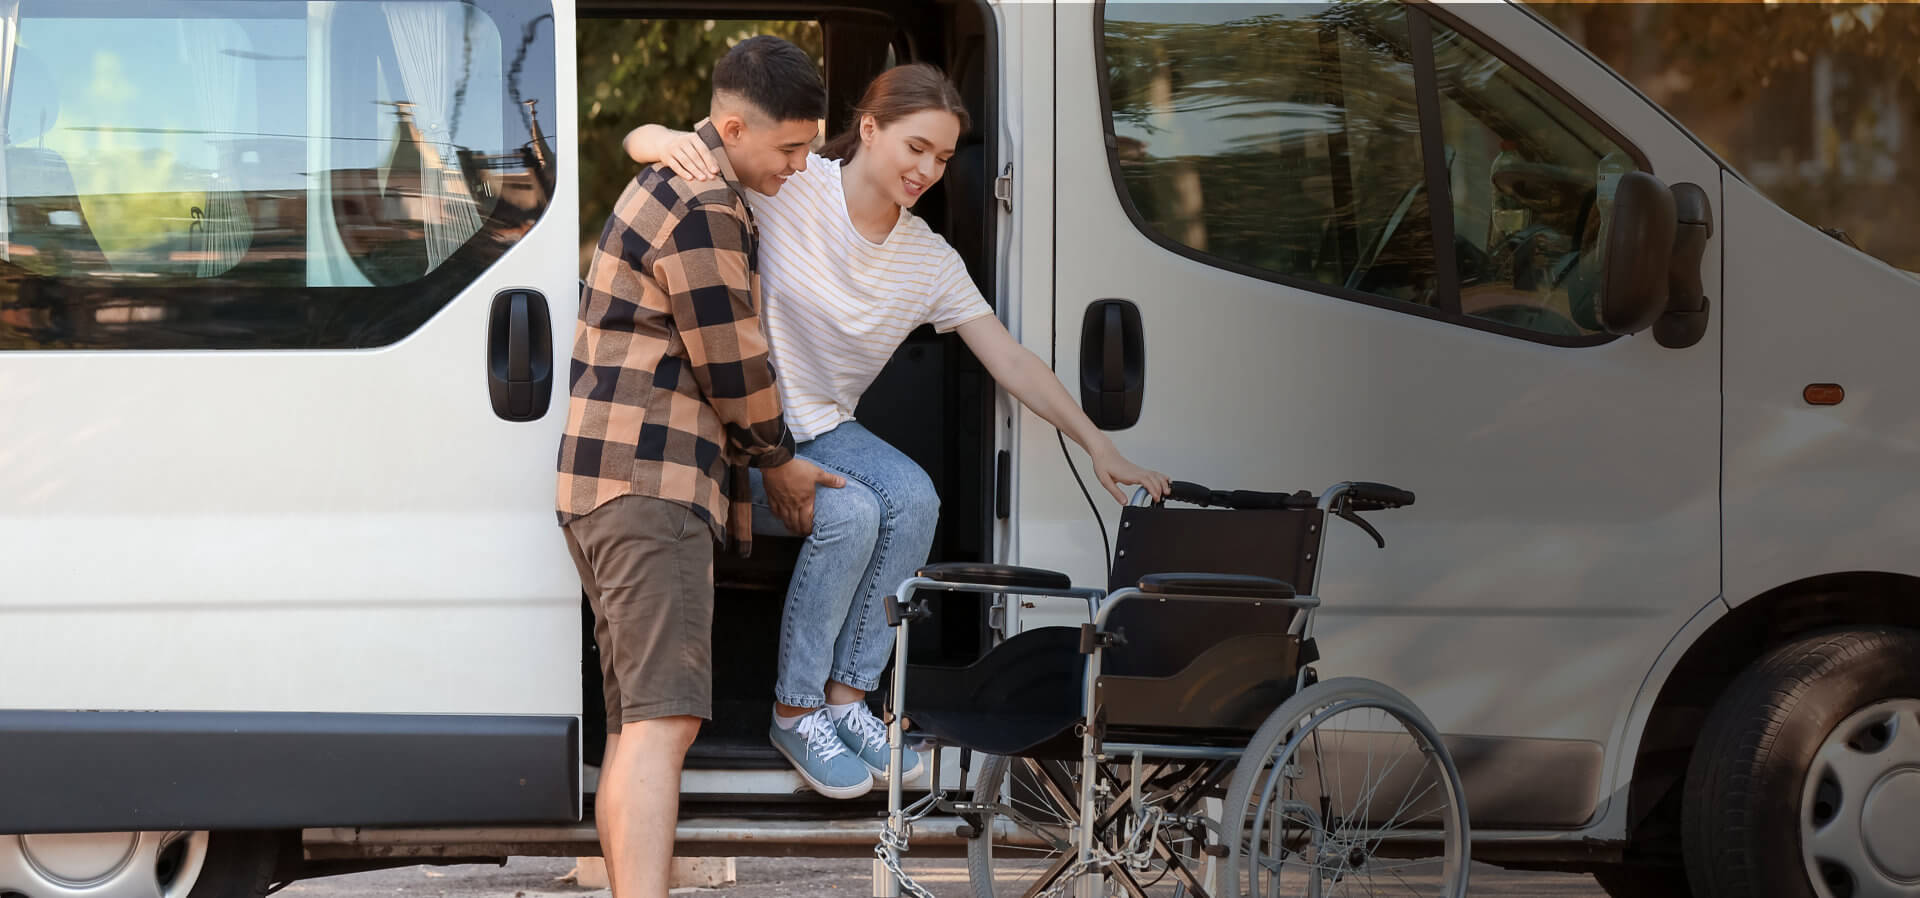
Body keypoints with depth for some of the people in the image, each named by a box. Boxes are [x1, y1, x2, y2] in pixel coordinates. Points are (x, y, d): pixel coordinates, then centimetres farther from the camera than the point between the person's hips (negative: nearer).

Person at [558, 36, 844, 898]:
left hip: (615, 484, 11)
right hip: (652, 482, -11)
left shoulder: (668, 187, 21)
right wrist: (780, 461, 6)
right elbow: (732, 364, -11)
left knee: (635, 723, 10)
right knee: (664, 718, -22)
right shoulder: (704, 209, -14)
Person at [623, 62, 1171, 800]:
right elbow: (640, 144, -19)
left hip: (820, 431, 5)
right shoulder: (784, 185, -16)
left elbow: (1011, 361, -1)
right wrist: (669, 142, -44)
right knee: (850, 514, -29)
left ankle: (846, 697, -10)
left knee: (912, 498, -23)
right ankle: (794, 712, -12)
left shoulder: (930, 263, -1)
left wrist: (1098, 445, -10)